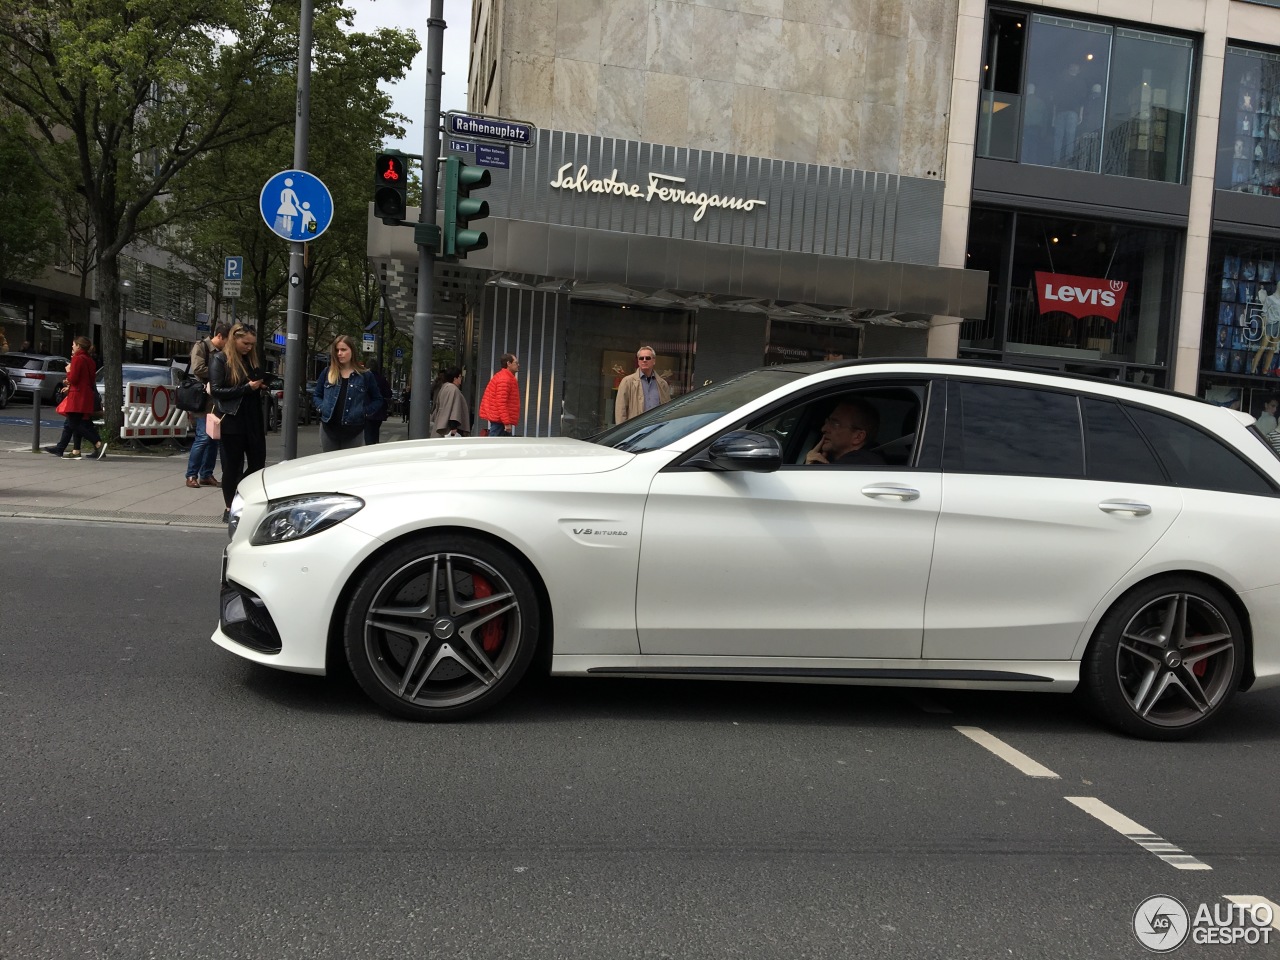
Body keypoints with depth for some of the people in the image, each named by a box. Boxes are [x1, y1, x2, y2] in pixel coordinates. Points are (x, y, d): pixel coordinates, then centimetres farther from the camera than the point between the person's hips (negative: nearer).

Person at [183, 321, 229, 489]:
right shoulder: (201, 347, -4)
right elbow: (198, 368, -17)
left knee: (214, 438, 7)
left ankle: (206, 474, 14)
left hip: (217, 402, 7)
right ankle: (191, 475, -3)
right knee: (203, 437, -11)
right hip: (203, 401, -7)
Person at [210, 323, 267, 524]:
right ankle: (230, 508, 16)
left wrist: (261, 386, 5)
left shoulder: (253, 360, 15)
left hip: (254, 420, 6)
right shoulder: (219, 359, -4)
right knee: (233, 466, 3)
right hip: (232, 422, -6)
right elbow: (216, 390, -13)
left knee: (258, 463, 4)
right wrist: (247, 388, -16)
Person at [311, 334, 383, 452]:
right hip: (329, 429, 3)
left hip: (354, 431, -3)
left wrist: (364, 412, -6)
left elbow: (377, 400, 7)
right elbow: (316, 395, 19)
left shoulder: (364, 375, 0)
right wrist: (321, 407, 2)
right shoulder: (327, 372, 8)